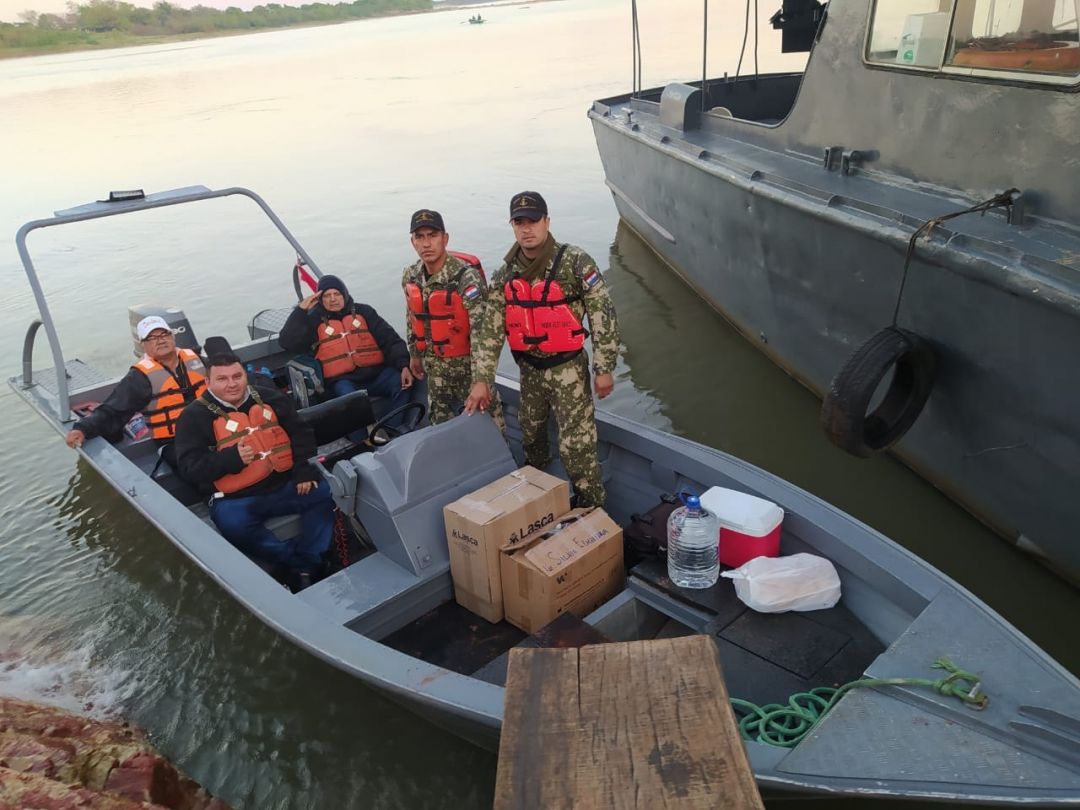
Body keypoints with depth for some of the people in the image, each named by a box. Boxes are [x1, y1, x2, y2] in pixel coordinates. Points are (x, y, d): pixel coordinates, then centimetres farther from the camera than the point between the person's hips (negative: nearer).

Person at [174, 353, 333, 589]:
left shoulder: (269, 398, 8)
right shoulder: (195, 416, -2)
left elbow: (301, 433, 11)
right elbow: (190, 468, -10)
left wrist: (305, 471, -3)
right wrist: (233, 458, -24)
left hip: (284, 485, 3)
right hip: (235, 498, -3)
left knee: (325, 495, -18)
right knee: (233, 524, -34)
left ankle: (306, 566, -14)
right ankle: (296, 560, -18)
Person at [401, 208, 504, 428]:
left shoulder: (467, 277, -24)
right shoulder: (410, 277, -2)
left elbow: (481, 330, -27)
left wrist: (480, 380, -29)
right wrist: (414, 355, 21)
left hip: (466, 361, -6)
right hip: (434, 365, 6)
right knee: (439, 422, 19)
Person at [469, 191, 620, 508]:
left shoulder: (575, 262, -14)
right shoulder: (505, 274, 1)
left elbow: (603, 315, -12)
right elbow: (490, 329, 1)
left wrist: (604, 368, -12)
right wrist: (482, 379, -3)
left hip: (567, 368, -5)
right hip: (529, 369, 5)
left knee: (576, 446, -7)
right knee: (531, 436, 21)